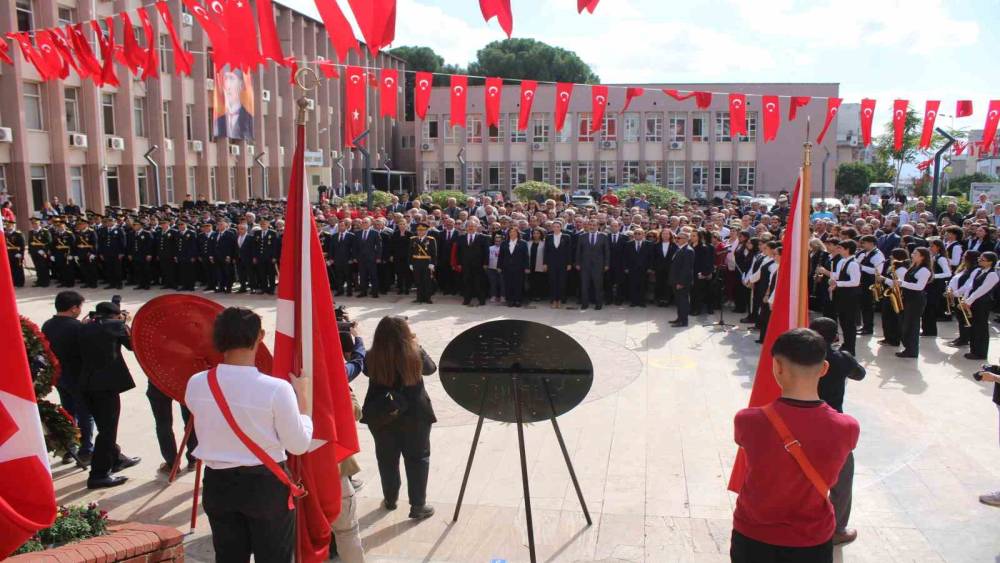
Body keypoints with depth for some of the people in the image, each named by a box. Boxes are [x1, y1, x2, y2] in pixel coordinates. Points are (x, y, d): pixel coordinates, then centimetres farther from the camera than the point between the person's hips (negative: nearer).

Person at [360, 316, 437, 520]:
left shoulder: (372, 357, -12)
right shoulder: (414, 355, -16)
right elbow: (431, 368, 4)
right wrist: (417, 346, 13)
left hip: (380, 415, 2)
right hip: (414, 414, -2)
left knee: (387, 458, 19)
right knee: (417, 458, 12)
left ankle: (390, 500, 34)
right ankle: (418, 506, 16)